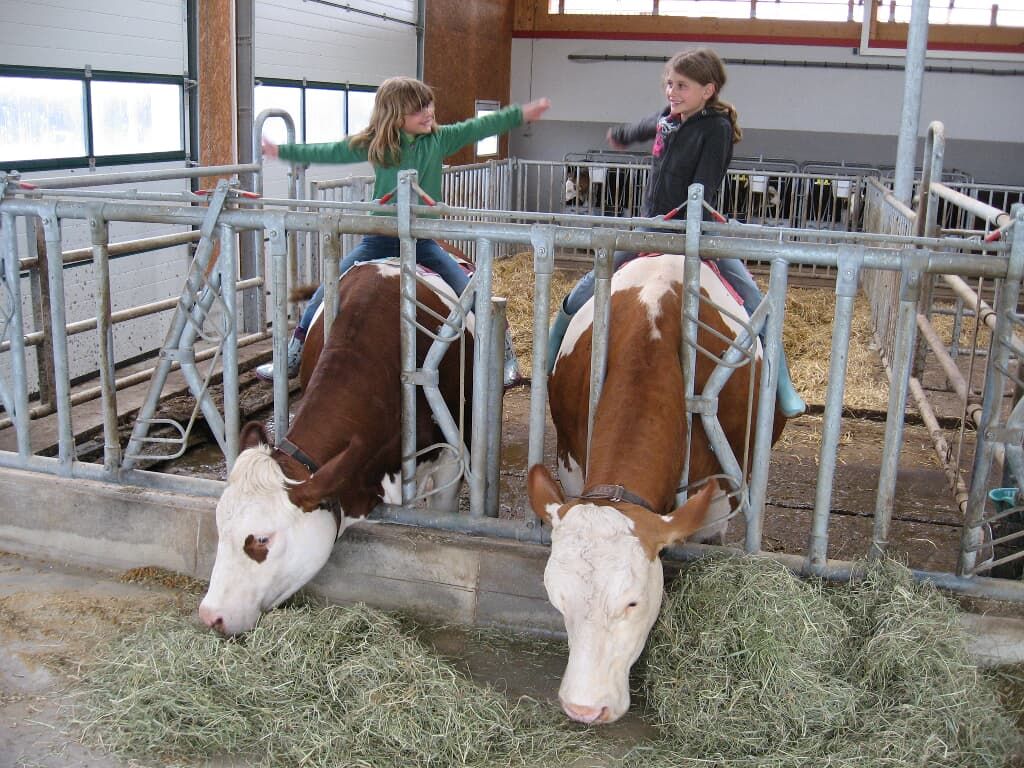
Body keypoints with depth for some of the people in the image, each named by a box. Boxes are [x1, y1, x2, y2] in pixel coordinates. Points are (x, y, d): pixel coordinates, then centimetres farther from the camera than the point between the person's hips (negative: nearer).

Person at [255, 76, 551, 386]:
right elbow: (326, 152, 5)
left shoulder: (440, 139, -2)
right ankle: (292, 357, 17)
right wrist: (282, 151, 7)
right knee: (324, 296, 0)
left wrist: (521, 113, -5)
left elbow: (478, 127, -1)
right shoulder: (373, 144, -3)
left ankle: (505, 355, 8)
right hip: (379, 240, 0)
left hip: (423, 241, 0)